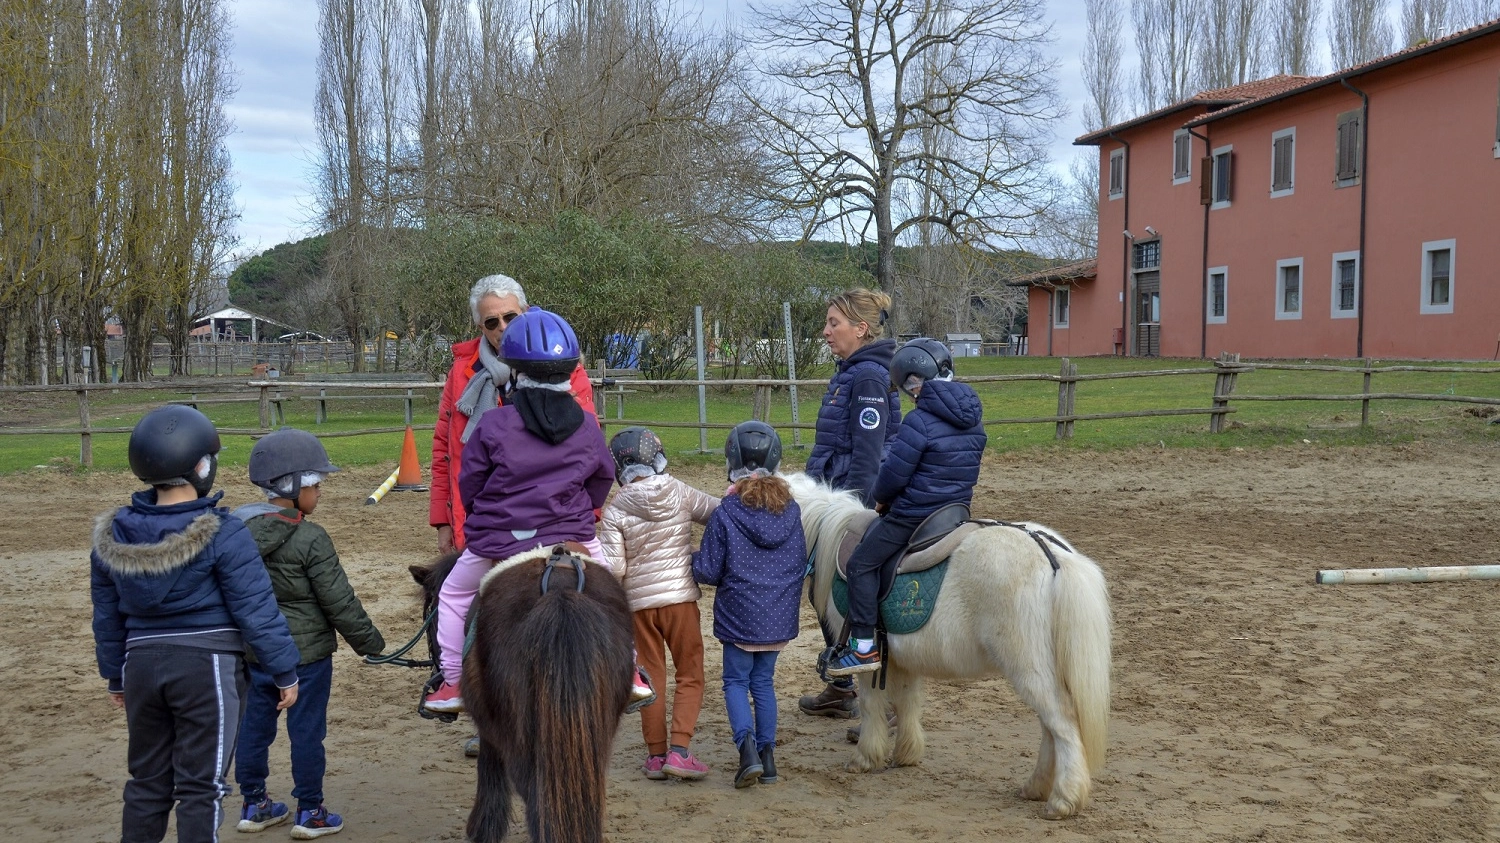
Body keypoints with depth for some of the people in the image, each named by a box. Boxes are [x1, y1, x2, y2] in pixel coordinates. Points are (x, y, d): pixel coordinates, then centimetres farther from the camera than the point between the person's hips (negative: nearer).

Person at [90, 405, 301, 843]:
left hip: (142, 664, 5)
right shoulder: (222, 534, -15)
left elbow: (108, 617, 11)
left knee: (147, 779, 18)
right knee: (200, 784, 4)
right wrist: (284, 672, -3)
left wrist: (115, 676, 23)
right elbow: (256, 611, -13)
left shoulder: (112, 536, 2)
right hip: (206, 665, -5)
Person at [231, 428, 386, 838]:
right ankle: (310, 812, 13)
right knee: (306, 731, 4)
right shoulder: (310, 539, -18)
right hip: (305, 652, -6)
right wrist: (368, 640, -2)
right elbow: (339, 601, -14)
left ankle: (254, 805, 25)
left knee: (253, 726, 14)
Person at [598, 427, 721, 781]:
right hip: (680, 596, 0)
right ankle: (678, 751, -3)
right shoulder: (678, 492, -5)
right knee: (690, 675, 8)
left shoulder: (615, 510, -8)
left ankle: (656, 753, 16)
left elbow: (614, 569, -11)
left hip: (639, 602, 0)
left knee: (651, 676, 13)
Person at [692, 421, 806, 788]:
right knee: (764, 681, 17)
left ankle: (748, 748, -10)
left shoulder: (725, 514, -16)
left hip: (739, 616, -4)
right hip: (780, 617, 4)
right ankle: (767, 754, 16)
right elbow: (801, 564, 7)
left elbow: (709, 571, -10)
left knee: (736, 681, 9)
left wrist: (693, 558, 10)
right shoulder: (791, 511, -2)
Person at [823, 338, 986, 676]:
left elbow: (894, 473, -17)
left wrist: (880, 497, 3)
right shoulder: (973, 420, 6)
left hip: (913, 514, -9)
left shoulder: (919, 422, -20)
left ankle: (863, 647, 0)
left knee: (862, 563, 3)